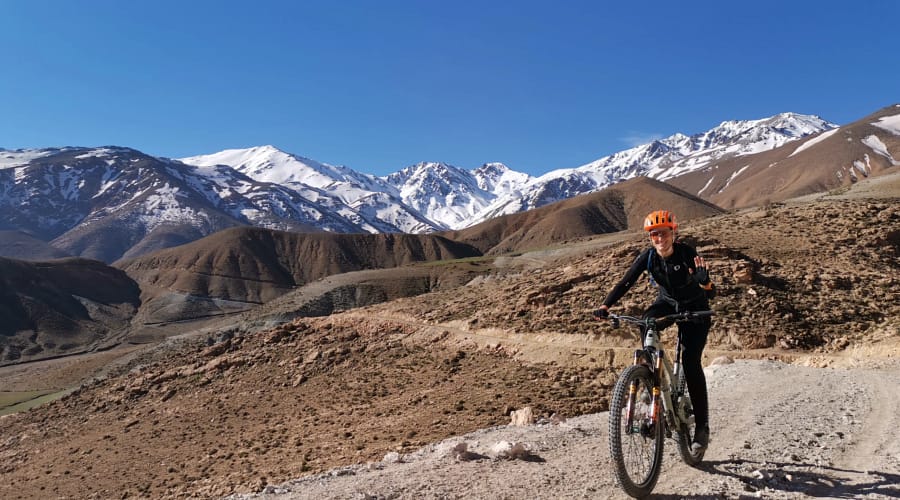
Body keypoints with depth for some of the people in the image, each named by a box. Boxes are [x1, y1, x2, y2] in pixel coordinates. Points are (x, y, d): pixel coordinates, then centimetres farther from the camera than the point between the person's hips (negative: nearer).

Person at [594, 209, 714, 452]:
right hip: (667, 302, 3)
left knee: (691, 361, -15)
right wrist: (605, 306, -37)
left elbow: (708, 290, -31)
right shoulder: (648, 256, -17)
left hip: (694, 307, -3)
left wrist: (704, 279, -55)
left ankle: (702, 426, -4)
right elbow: (625, 282, -22)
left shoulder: (687, 253, -25)